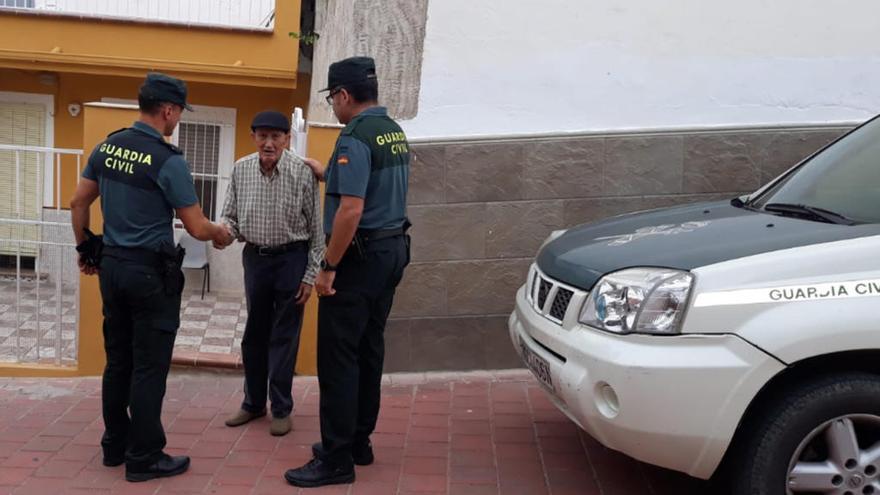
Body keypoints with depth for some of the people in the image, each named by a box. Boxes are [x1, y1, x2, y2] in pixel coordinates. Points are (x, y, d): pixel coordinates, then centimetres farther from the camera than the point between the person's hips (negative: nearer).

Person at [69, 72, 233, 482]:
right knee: (149, 367, 1)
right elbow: (196, 228, -12)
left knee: (118, 360, 16)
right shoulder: (168, 160, -16)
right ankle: (144, 458, 9)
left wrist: (85, 249, 23)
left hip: (111, 265, 7)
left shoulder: (107, 147, 4)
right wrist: (219, 234, 8)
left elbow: (78, 203, 11)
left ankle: (116, 444, 27)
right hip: (150, 271, -7)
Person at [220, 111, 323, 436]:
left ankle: (281, 409, 18)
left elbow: (316, 228, -9)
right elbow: (231, 215, 8)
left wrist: (310, 275, -9)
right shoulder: (241, 169, -3)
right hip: (254, 256, 4)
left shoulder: (302, 173, -14)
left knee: (284, 335, 4)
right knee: (254, 333, 14)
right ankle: (253, 403, 30)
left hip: (291, 258, -4)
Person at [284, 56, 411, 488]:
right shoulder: (395, 132, 12)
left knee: (338, 357, -4)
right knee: (368, 351, 15)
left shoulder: (356, 137, -17)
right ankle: (358, 441, 26)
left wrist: (328, 267, -19)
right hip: (392, 250, 10)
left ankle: (337, 460, 2)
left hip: (360, 256, -10)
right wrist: (326, 173, 32)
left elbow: (351, 210, -25)